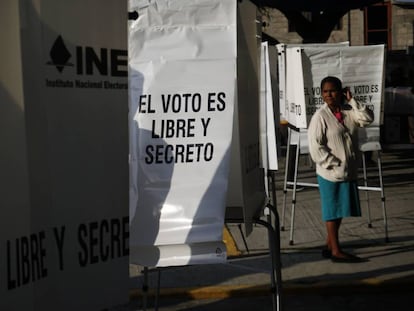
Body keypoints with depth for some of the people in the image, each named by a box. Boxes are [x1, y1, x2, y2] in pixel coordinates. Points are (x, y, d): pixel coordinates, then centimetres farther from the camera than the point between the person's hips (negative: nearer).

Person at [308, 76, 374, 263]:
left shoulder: (348, 111, 6)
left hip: (349, 171, 7)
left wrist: (352, 101, -9)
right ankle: (336, 251, 7)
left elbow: (368, 118, -5)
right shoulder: (320, 116, -12)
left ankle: (329, 246, 25)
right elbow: (315, 146, -16)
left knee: (340, 211, 14)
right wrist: (335, 165, -18)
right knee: (332, 211, 1)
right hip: (330, 173, -7)